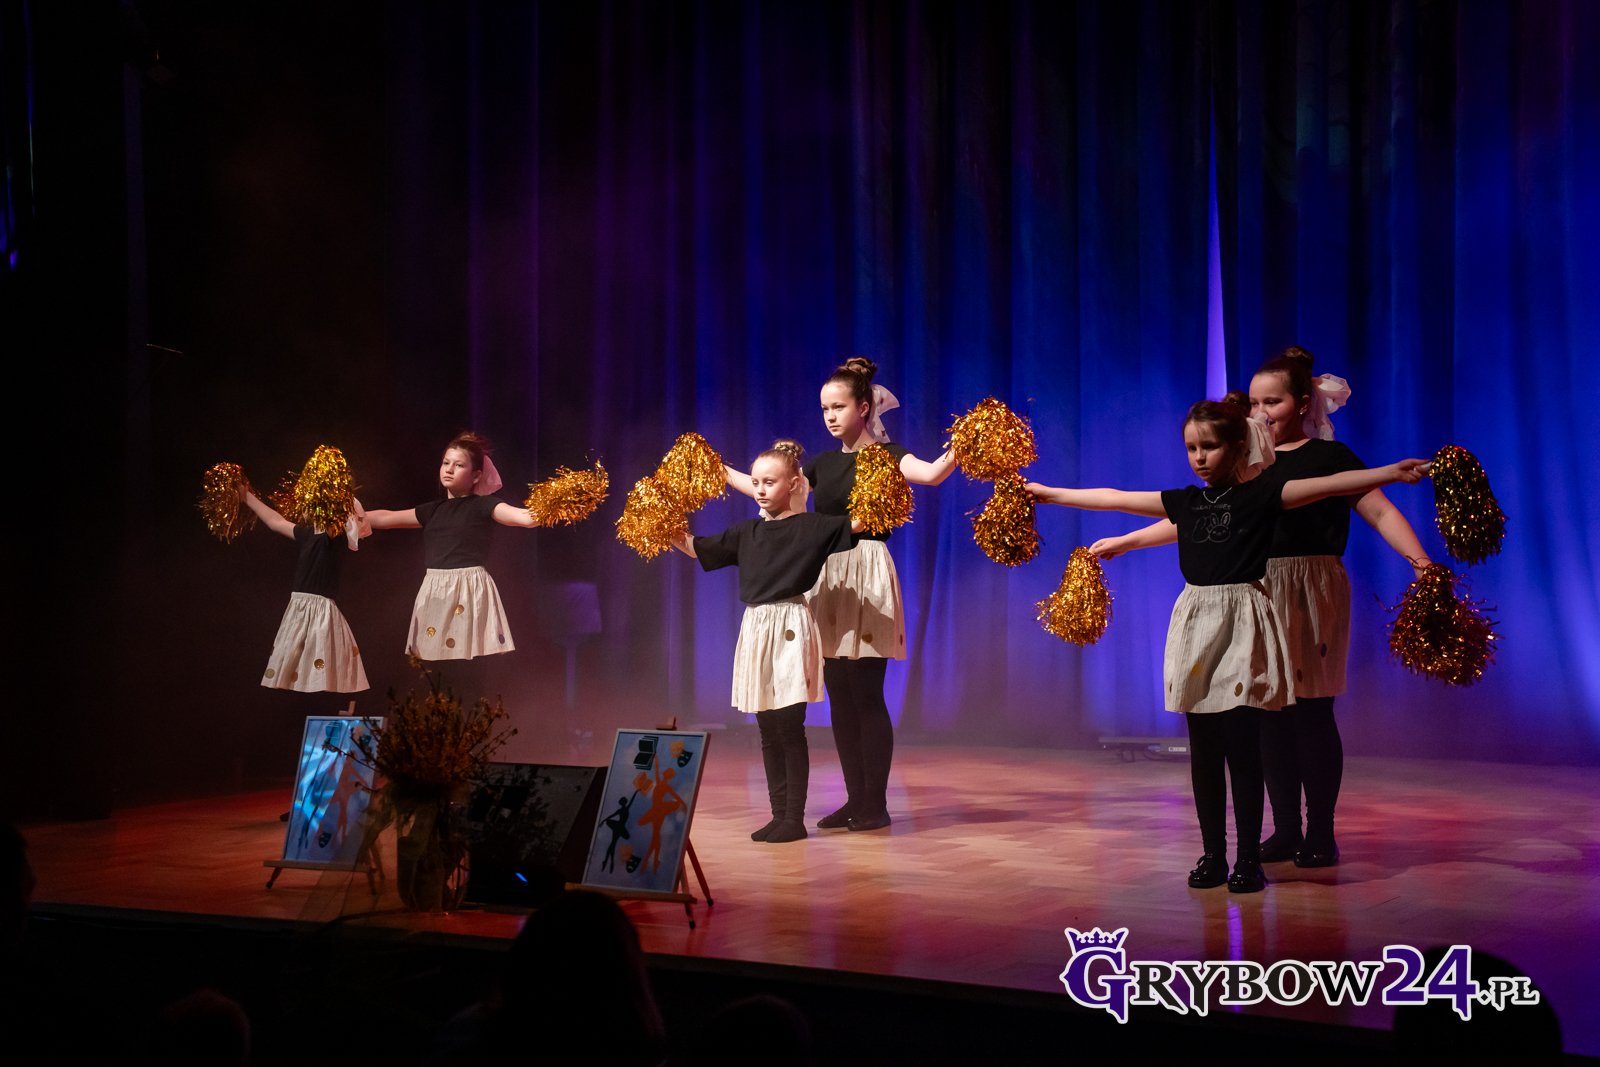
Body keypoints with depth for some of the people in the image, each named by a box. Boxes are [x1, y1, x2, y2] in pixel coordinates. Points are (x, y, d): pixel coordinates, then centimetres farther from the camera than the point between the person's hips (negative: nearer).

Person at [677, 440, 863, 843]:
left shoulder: (811, 527, -4)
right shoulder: (747, 532, 12)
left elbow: (855, 523, -13)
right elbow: (697, 548, 20)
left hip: (791, 628, -6)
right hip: (756, 627, 6)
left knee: (790, 728, -5)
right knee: (768, 731, 8)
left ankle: (795, 818, 2)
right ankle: (779, 815, 16)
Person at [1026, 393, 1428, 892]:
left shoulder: (1260, 494, -2)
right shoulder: (1184, 501, 10)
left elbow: (1329, 484, -11)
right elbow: (1115, 499, 15)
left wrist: (1392, 472, -22)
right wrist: (1048, 493, 19)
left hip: (1242, 624, -5)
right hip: (1196, 621, 5)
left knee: (1241, 744, -5)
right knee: (1203, 748, 7)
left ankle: (1248, 860, 3)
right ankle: (1213, 856, 15)